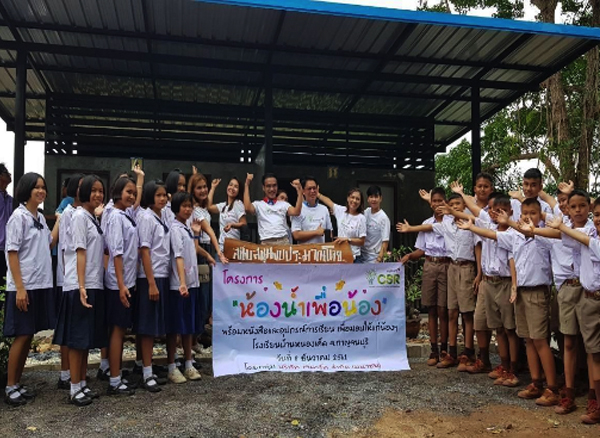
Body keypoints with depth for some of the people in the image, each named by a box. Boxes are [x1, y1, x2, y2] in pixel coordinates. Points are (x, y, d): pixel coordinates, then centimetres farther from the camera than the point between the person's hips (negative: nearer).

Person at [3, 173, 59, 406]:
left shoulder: (40, 217, 11)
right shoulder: (18, 217, -10)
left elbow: (50, 243, 19)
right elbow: (12, 253, -13)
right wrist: (19, 288, -18)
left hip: (41, 285, 7)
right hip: (24, 287, -7)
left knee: (29, 336, 11)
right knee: (21, 336, -2)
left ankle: (18, 383, 21)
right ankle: (10, 387, 11)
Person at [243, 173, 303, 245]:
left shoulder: (283, 204, 17)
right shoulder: (258, 204, 13)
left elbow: (296, 212, 1)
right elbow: (247, 208, -8)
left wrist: (299, 190, -2)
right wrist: (247, 185, -4)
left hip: (284, 241, 2)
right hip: (266, 243, -1)